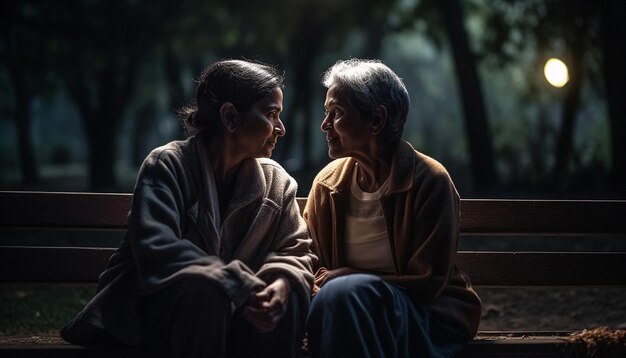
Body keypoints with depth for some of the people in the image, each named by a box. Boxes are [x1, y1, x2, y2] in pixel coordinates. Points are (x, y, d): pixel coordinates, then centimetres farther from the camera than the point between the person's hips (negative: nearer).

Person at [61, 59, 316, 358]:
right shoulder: (169, 165, -12)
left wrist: (283, 280, -26)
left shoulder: (276, 182, 5)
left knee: (290, 294, -27)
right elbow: (156, 249, -26)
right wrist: (243, 286, -35)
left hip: (231, 308, 4)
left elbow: (296, 252, 1)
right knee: (205, 287, -37)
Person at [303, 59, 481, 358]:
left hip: (430, 315, -4)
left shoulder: (428, 181, -11)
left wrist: (340, 279, -16)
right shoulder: (327, 183, 5)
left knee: (342, 294, -33)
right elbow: (311, 268, 10)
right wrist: (329, 285, -14)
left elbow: (428, 282, -13)